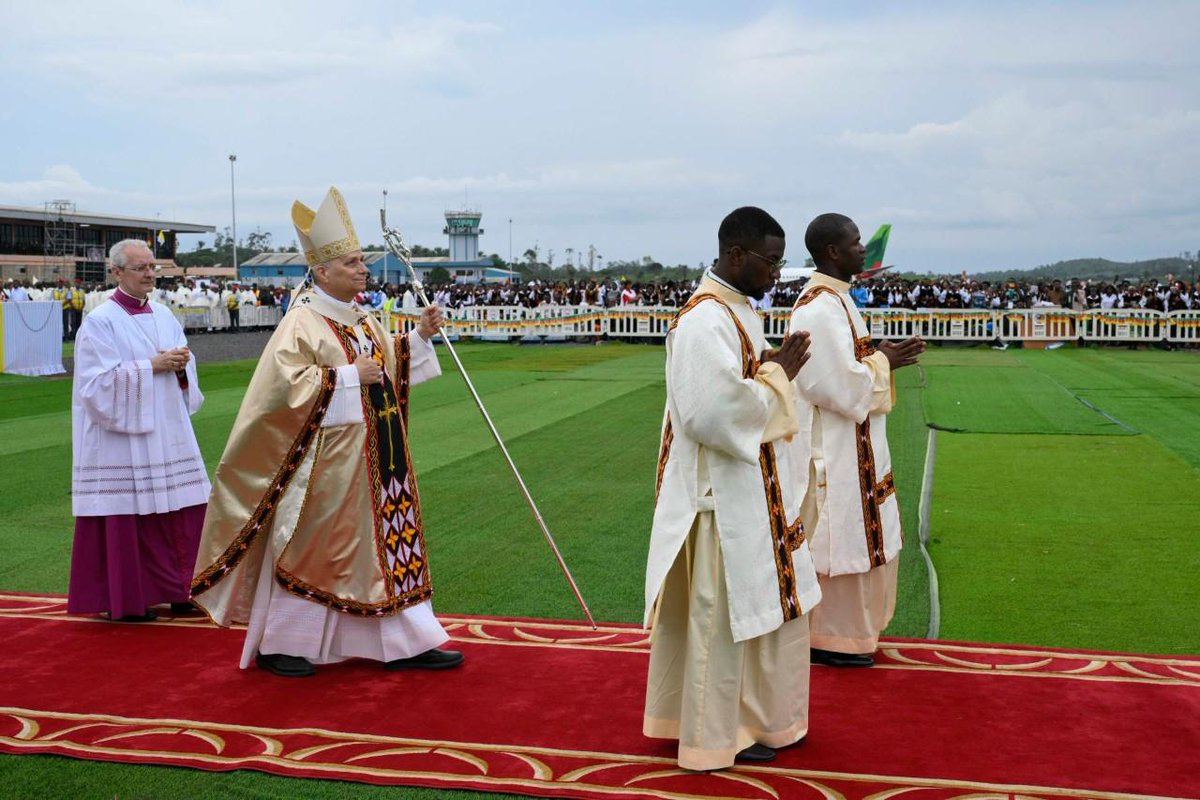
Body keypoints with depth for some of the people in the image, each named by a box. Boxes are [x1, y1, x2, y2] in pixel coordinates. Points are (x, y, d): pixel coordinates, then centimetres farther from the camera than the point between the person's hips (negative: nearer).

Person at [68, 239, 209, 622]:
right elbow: (99, 382, -15)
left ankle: (177, 589, 18)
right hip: (123, 436, -6)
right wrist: (152, 366, -17)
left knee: (181, 511, 6)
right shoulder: (99, 321, -7)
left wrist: (180, 365, -8)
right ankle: (128, 599, 11)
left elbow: (186, 371, 14)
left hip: (168, 433, 6)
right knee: (128, 516, -1)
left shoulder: (164, 316, 11)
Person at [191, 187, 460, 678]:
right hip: (328, 457, -8)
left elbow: (392, 370, 21)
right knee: (310, 548, 2)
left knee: (389, 540, 8)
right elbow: (286, 381, -22)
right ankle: (275, 645, 18)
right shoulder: (301, 322, -12)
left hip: (375, 457, 8)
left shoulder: (363, 320, 13)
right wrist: (349, 376, -21)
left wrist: (419, 337, 7)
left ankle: (406, 643, 15)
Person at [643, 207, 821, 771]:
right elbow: (714, 413, -28)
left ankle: (756, 715, 33)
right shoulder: (705, 320, -21)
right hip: (723, 493, -10)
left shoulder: (736, 310, 10)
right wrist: (778, 375, -17)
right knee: (724, 612, 2)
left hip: (749, 486, 10)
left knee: (758, 598, 18)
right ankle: (719, 735, 17)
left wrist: (773, 369, 2)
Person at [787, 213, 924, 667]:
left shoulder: (834, 299, 11)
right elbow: (840, 385, -25)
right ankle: (830, 639, 13)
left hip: (848, 446, 11)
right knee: (836, 539, 0)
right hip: (832, 448, -11)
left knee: (857, 536, 19)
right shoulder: (820, 309, -22)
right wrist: (884, 363, -11)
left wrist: (882, 357, 5)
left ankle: (848, 626, 31)